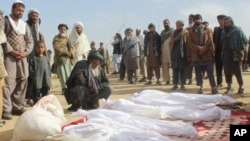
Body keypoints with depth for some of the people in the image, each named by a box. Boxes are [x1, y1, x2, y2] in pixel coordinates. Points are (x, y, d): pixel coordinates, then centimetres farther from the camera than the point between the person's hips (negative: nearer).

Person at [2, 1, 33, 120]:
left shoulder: (24, 25, 19)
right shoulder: (5, 21, 4)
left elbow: (30, 41, 15)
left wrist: (26, 52, -3)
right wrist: (11, 51, -15)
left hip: (22, 57, 6)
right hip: (9, 56, -5)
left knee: (22, 81, 6)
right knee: (8, 81, -12)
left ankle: (18, 107, 15)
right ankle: (6, 109, -10)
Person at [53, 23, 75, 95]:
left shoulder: (67, 38, 18)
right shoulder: (56, 38, 2)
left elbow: (72, 47, 11)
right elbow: (57, 48, -10)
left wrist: (71, 53, -10)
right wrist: (67, 53, -11)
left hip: (68, 59, 4)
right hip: (60, 59, -4)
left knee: (69, 74, 0)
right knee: (62, 74, -5)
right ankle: (64, 88, -2)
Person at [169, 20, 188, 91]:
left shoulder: (186, 32, 2)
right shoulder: (174, 33, 9)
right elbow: (171, 43, 8)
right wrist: (171, 53, 3)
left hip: (183, 53, -2)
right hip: (175, 53, 2)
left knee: (182, 69, 2)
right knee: (175, 69, 4)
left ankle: (182, 84, 8)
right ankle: (175, 84, 11)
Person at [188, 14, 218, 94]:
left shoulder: (207, 30, 10)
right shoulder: (191, 32, 9)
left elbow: (210, 41, 0)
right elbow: (190, 43, -2)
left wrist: (204, 49, -14)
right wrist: (199, 48, -17)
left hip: (207, 54, 0)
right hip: (196, 55, 1)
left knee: (210, 72, -1)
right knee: (198, 73, 4)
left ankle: (213, 88, 6)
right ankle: (201, 88, 12)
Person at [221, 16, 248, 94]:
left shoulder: (238, 30, -3)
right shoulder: (224, 32, 13)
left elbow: (245, 40, -7)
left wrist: (240, 50, -10)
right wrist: (222, 54, 4)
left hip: (236, 54, -5)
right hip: (226, 54, 5)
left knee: (237, 71, 0)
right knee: (227, 71, 7)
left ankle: (241, 87, 13)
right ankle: (229, 87, 17)